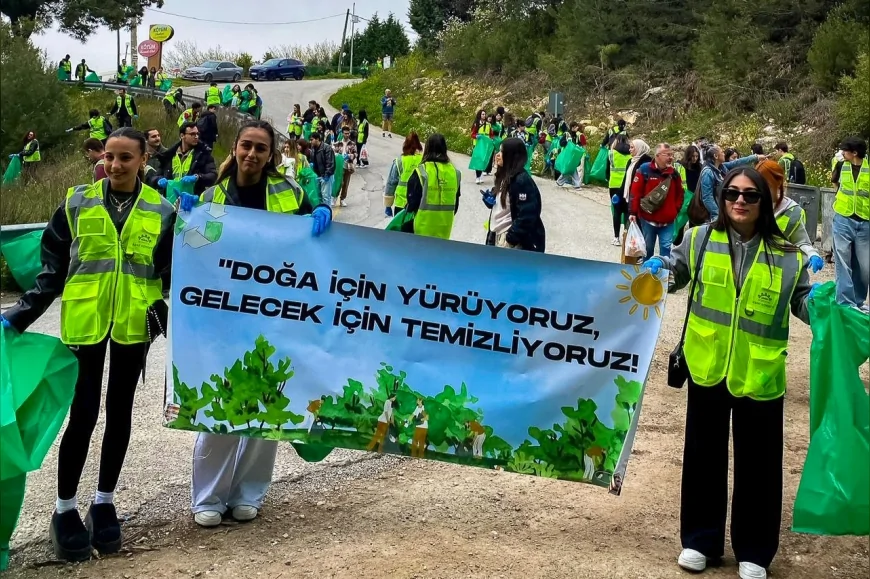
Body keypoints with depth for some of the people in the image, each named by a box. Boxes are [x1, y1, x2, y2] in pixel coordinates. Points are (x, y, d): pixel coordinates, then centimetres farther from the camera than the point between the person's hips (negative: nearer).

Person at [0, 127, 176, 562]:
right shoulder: (77, 203, 0)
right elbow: (52, 270, 3)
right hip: (85, 324, -1)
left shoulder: (161, 211, 2)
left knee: (119, 413, 10)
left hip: (133, 326, 1)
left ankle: (103, 503, 24)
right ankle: (65, 510, 13)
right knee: (83, 414, -1)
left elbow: (172, 275, 6)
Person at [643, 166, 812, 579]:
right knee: (704, 456, 12)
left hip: (759, 374, -1)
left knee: (758, 464, 8)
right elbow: (677, 271, 15)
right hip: (708, 368, 1)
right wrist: (658, 267, -6)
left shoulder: (785, 256, -3)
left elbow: (800, 302, 8)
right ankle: (700, 540, 28)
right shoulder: (701, 239, -1)